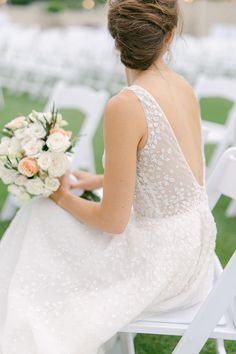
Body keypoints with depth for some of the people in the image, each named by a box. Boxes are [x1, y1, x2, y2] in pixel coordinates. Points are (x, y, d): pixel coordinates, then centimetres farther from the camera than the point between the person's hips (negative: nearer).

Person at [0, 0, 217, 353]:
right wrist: (100, 181, 20)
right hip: (192, 242, 8)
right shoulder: (183, 87, -1)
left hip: (159, 257, -8)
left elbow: (114, 221, -19)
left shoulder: (125, 107, -25)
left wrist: (62, 197, -1)